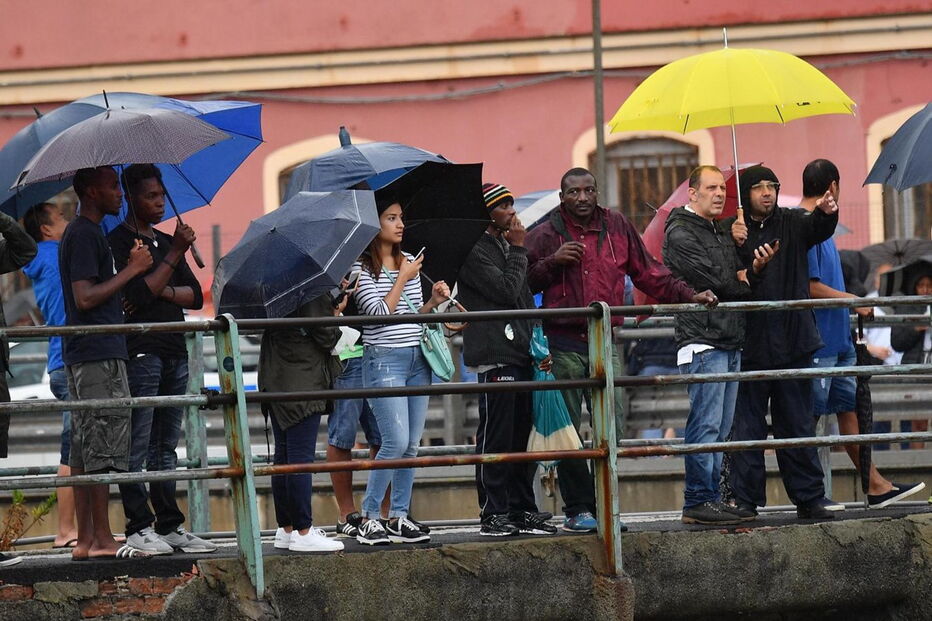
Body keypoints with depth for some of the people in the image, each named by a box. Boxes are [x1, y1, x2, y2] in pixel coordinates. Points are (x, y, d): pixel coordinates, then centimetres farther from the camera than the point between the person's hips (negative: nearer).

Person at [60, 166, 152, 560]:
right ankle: (100, 539, -11)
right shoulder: (85, 235, -12)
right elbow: (85, 298, -19)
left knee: (85, 450, 8)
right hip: (99, 353, -11)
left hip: (84, 354, 11)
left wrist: (132, 267, 15)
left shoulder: (82, 233, 20)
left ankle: (85, 540, 9)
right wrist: (130, 270, -14)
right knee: (101, 450, -10)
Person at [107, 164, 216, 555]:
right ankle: (138, 529, -7)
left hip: (174, 353, 7)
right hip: (140, 353, -7)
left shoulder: (166, 242, 19)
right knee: (137, 447, -7)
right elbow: (137, 295, -16)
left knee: (166, 446, 9)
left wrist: (164, 291, -5)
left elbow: (196, 296, 15)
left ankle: (170, 526, 10)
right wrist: (174, 255, -16)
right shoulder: (119, 241, -4)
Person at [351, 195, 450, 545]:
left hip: (417, 359, 7)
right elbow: (379, 312, -14)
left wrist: (433, 300, 2)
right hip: (384, 360, -7)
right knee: (396, 442, -14)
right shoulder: (362, 268, -6)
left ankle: (399, 517, 11)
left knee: (411, 445, 5)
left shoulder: (408, 262, 13)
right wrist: (403, 279, -9)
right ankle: (369, 519, -6)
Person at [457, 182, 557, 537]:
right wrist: (518, 251, -6)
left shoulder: (506, 246, 21)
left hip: (520, 354, 9)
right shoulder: (475, 252, -7)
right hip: (495, 357, -9)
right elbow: (507, 290, -17)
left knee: (522, 437, 10)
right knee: (496, 438, -7)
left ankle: (522, 510, 15)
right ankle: (493, 515, -4)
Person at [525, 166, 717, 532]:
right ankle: (577, 509, 2)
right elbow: (524, 283, 1)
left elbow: (649, 274, 15)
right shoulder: (545, 235, 3)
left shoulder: (618, 228, 10)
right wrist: (553, 262, -13)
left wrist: (688, 296, 7)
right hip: (564, 346, -3)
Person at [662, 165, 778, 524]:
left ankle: (711, 499, 12)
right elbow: (712, 280, -15)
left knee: (720, 429, 9)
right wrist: (743, 284, 3)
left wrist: (756, 269, -5)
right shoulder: (681, 235, -7)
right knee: (705, 426, -11)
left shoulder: (722, 234, 22)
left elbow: (742, 282, 17)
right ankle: (698, 502, -10)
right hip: (703, 342, -9)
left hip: (730, 343, 9)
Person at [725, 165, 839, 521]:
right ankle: (744, 500, 3)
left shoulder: (792, 223, 10)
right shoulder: (730, 231, 4)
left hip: (793, 344, 2)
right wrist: (734, 244, -21)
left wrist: (826, 213, -32)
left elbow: (818, 229, -10)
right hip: (749, 345, -2)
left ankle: (809, 498, 11)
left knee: (798, 425, 8)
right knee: (747, 427, 0)